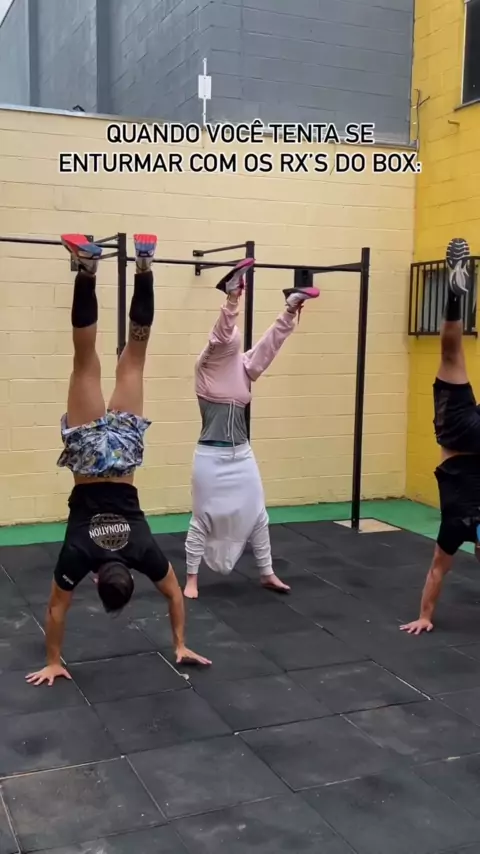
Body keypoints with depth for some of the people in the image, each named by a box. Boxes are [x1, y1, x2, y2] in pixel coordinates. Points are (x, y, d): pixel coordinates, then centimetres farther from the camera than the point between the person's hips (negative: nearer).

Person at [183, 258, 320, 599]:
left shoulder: (243, 370, 7)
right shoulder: (206, 368, -8)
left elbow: (268, 345, 0)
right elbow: (220, 339, -23)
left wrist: (289, 311, -8)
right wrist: (232, 300, -34)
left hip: (242, 456, 6)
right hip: (212, 458, -6)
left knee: (256, 516, 13)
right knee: (203, 519, 3)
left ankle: (267, 573, 28)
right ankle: (192, 579, 15)